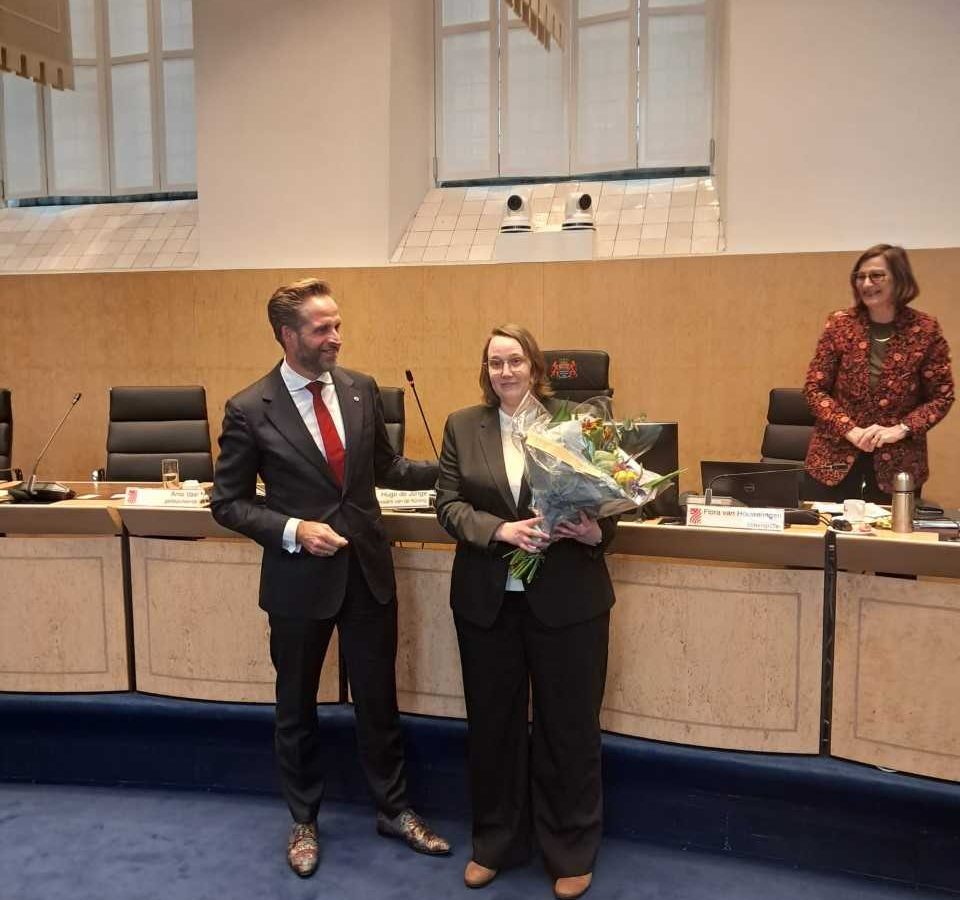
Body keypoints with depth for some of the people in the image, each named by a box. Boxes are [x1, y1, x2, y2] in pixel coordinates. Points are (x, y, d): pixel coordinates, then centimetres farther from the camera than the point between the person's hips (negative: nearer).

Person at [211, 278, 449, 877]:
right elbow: (228, 502, -7)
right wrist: (292, 529, -21)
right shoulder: (250, 410, -13)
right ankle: (305, 821, 39)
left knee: (378, 698, 16)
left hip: (369, 569, 3)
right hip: (300, 578, -3)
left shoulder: (362, 389, -1)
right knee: (297, 707, 16)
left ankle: (394, 810, 38)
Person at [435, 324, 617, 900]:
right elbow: (449, 504, -2)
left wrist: (596, 532, -21)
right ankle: (496, 844, 37)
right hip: (486, 599, 2)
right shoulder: (462, 426, 4)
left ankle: (572, 854, 31)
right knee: (492, 723, 16)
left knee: (569, 725, 10)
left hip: (566, 599, -2)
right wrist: (501, 531, -19)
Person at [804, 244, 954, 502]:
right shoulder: (840, 323, -1)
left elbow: (942, 395, 1)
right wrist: (850, 430, -13)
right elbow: (814, 388, -1)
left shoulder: (924, 329, -3)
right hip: (836, 459, 1)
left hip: (897, 464, 0)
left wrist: (901, 429, -14)